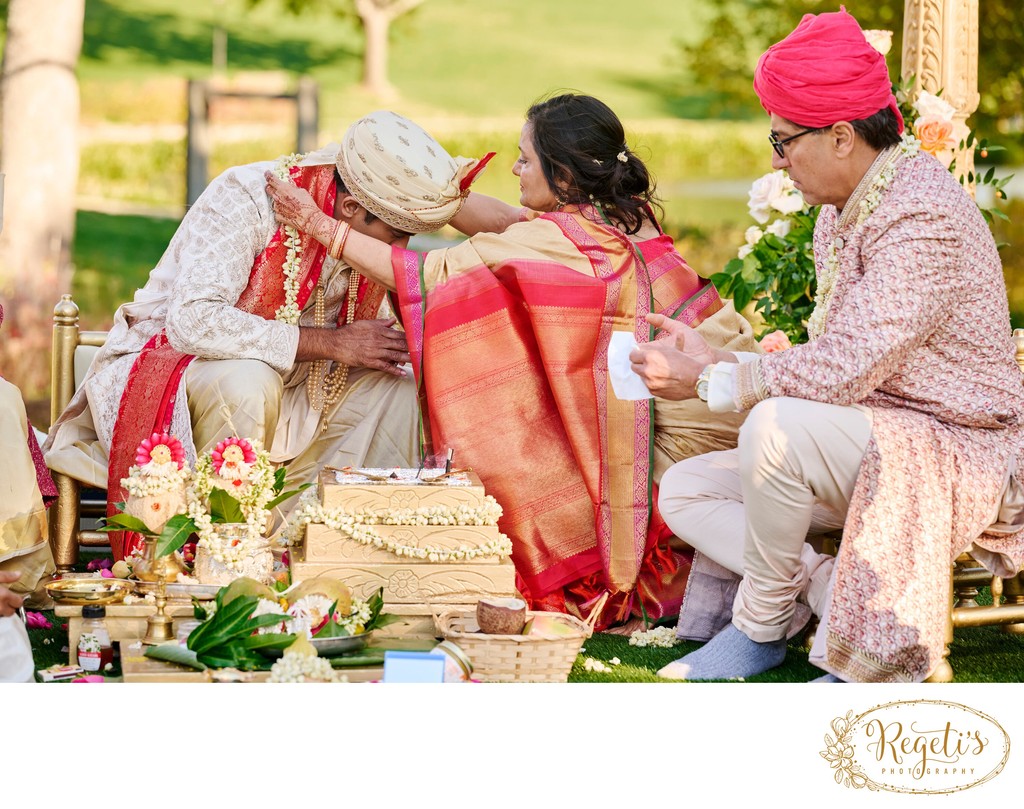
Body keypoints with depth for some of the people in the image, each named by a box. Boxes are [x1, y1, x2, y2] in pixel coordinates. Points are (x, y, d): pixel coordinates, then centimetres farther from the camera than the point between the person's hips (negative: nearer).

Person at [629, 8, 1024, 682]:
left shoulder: (923, 218, -22)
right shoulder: (842, 213, 10)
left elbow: (840, 371, -28)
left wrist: (708, 381, -18)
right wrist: (719, 359, 4)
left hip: (959, 459, -10)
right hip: (867, 450, 10)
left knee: (777, 426, -34)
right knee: (685, 489, 4)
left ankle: (763, 620, -11)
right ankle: (857, 606, -11)